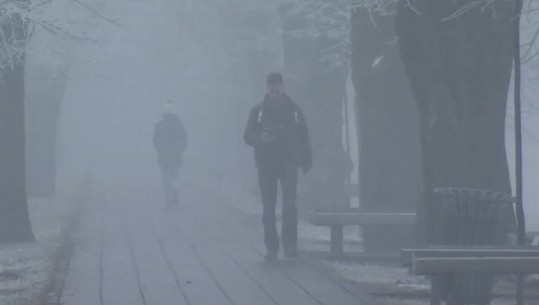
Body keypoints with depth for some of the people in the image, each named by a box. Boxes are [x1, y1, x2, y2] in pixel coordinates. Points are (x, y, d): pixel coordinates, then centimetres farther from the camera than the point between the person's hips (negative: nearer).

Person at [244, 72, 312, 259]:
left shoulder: (293, 110, 8)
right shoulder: (258, 111, 7)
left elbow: (303, 137, 12)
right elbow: (248, 136, 6)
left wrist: (306, 162, 5)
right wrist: (260, 138, -16)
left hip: (288, 164, 0)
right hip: (266, 165, 0)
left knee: (290, 205, -10)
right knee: (268, 207, 0)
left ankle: (290, 244, -8)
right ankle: (271, 247, 4)